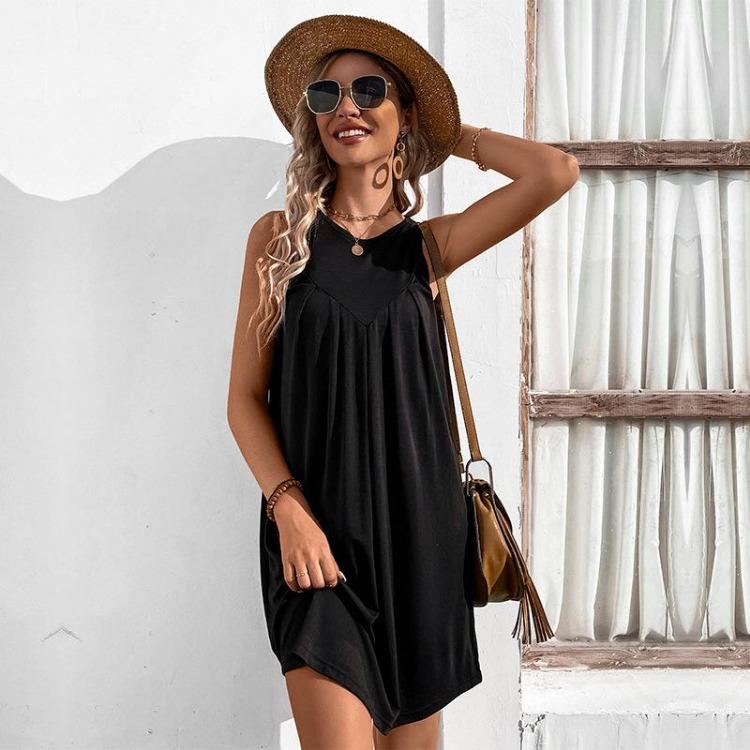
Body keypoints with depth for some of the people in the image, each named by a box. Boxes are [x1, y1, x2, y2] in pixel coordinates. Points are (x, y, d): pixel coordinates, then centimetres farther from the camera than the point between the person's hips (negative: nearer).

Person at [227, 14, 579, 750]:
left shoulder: (429, 244, 5)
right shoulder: (279, 236, 3)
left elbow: (555, 173, -9)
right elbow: (246, 396, 1)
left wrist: (453, 135, 6)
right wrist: (288, 508, -13)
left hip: (418, 527, 2)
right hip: (317, 533, -2)